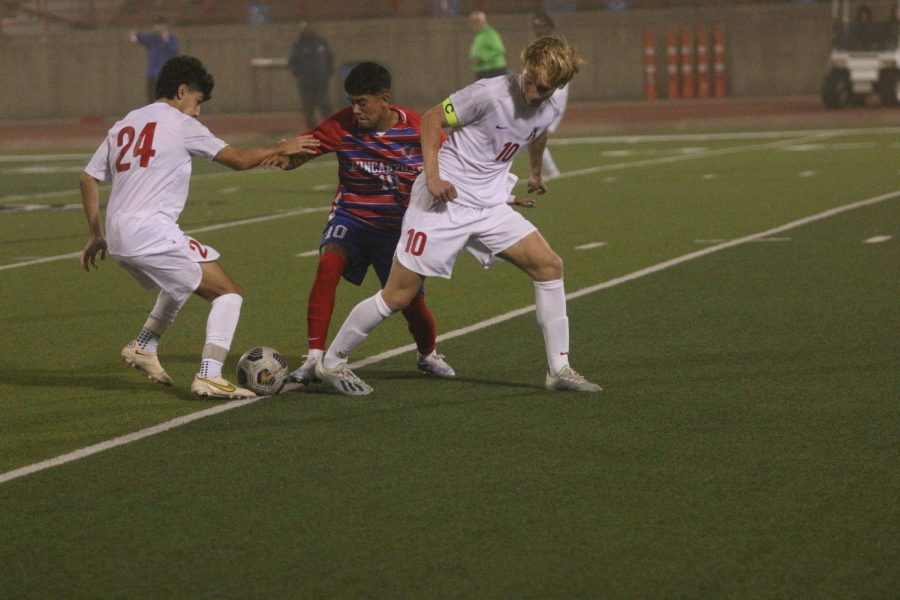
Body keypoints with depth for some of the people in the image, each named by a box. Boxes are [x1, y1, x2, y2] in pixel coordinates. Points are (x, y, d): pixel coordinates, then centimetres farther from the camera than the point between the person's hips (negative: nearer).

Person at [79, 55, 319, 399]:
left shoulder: (123, 125, 18)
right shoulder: (180, 124, -2)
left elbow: (89, 179, 19)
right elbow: (239, 160, 3)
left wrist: (96, 236, 26)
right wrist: (281, 149, 18)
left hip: (118, 238, 8)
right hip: (153, 235, -8)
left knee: (184, 281, 34)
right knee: (228, 293, 0)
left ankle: (143, 348, 37)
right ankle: (209, 376, -13)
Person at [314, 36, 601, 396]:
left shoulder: (548, 113, 2)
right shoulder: (490, 94, -20)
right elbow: (431, 119, -12)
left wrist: (535, 173, 45)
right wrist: (432, 175, -22)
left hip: (489, 207, 6)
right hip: (444, 202, -6)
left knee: (549, 265, -7)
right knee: (398, 296, -5)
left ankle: (559, 369, -1)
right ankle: (331, 362, 14)